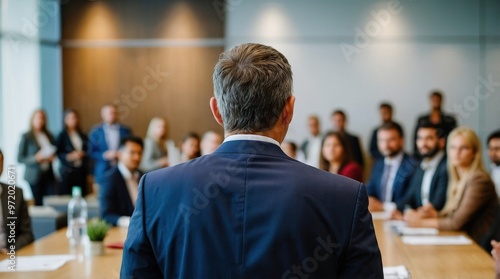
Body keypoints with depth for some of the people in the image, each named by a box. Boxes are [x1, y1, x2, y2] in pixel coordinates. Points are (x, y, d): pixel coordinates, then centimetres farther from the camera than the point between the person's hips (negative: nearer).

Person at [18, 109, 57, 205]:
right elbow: (20, 158, -3)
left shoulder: (49, 136, 12)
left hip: (49, 175, 4)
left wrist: (53, 157, 3)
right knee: (39, 204, -3)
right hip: (35, 175, -4)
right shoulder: (26, 137, -1)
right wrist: (35, 158, -17)